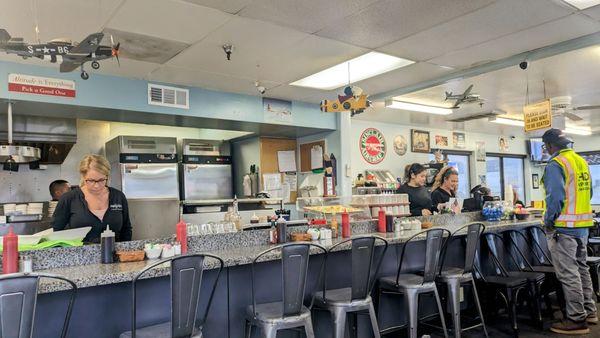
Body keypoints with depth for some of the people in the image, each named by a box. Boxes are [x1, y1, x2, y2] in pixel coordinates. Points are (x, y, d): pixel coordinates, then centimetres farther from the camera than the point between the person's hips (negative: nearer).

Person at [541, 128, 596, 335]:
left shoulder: (555, 165, -16)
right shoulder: (581, 161, 11)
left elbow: (555, 197, -23)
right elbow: (588, 192, 18)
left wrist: (548, 221, -10)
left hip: (564, 227, -9)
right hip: (583, 224, 9)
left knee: (568, 274, -2)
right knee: (581, 268, 20)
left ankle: (576, 320, 4)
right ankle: (589, 312, 31)